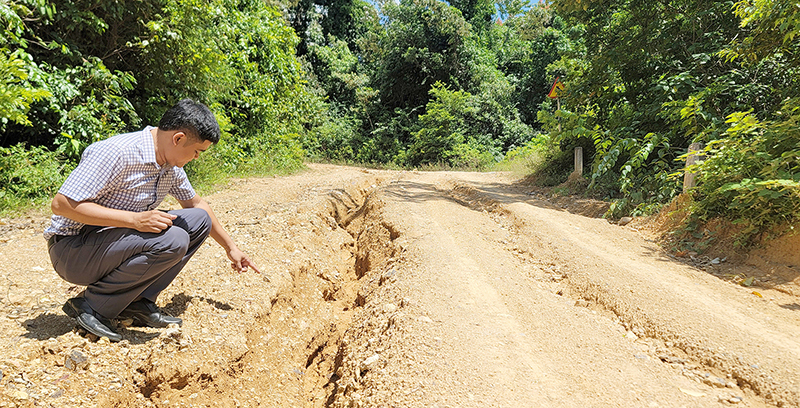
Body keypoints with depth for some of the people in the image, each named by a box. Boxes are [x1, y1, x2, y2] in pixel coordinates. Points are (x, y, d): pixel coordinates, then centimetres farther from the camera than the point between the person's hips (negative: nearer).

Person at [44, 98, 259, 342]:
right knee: (172, 241, -30)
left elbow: (196, 204, 15)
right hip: (73, 249, -8)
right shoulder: (116, 152, -24)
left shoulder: (171, 166, 1)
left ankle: (138, 303, -1)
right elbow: (61, 203, -25)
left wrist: (230, 248, 16)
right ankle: (91, 306, -9)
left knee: (199, 220, 0)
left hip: (114, 243, 8)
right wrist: (134, 219, -31)